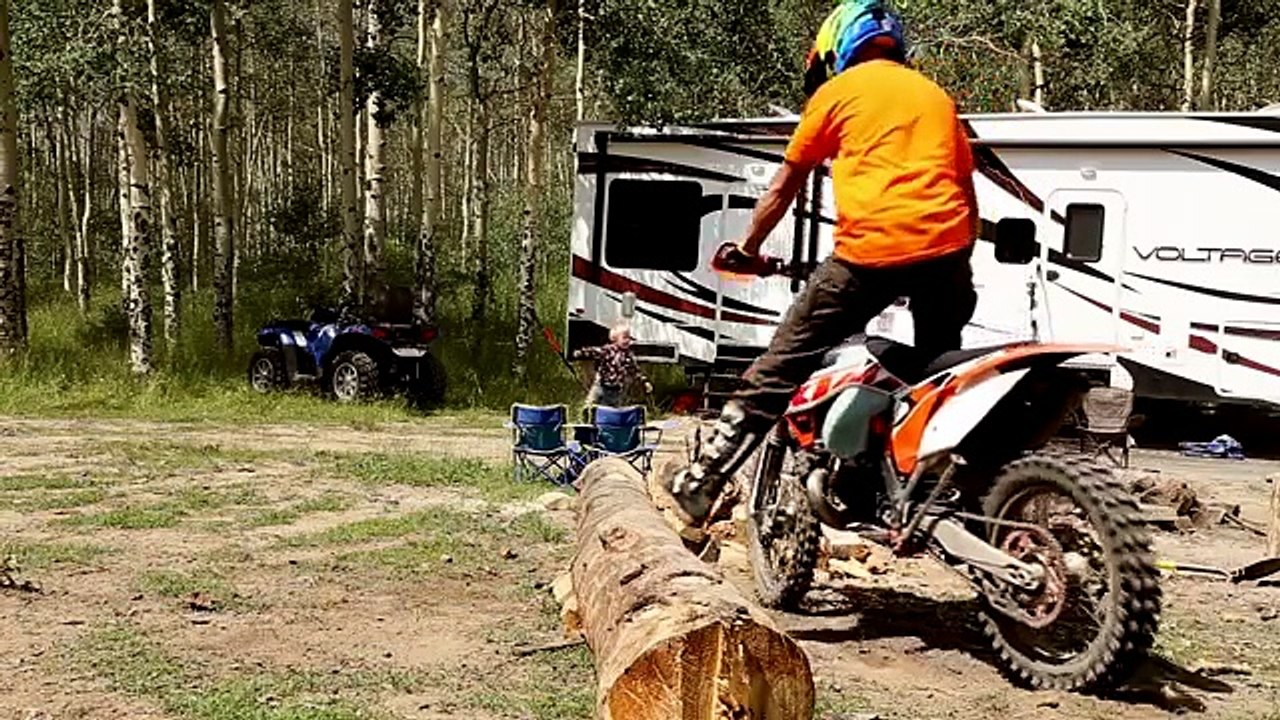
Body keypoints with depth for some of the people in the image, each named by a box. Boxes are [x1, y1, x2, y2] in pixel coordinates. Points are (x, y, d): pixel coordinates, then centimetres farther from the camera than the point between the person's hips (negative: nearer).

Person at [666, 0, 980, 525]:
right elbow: (967, 190, 24)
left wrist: (749, 249, 28)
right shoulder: (936, 94, 25)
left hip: (869, 250, -4)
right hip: (945, 247, 4)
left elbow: (785, 186, 17)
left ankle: (701, 483, 3)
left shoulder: (838, 91, 12)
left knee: (781, 366, 3)